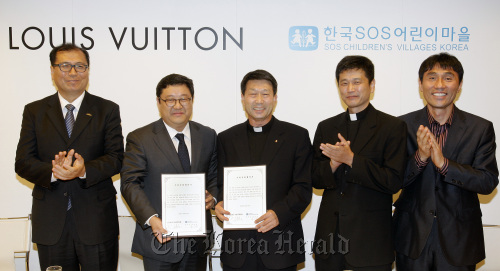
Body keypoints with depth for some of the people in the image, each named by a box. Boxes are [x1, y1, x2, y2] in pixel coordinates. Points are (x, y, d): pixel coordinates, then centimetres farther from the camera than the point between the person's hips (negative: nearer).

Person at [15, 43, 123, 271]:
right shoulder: (34, 111, 8)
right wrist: (52, 172, -20)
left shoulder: (107, 110, 4)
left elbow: (116, 159, -5)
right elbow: (23, 162, 0)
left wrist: (84, 170, -24)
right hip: (50, 221, 1)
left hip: (96, 220, -1)